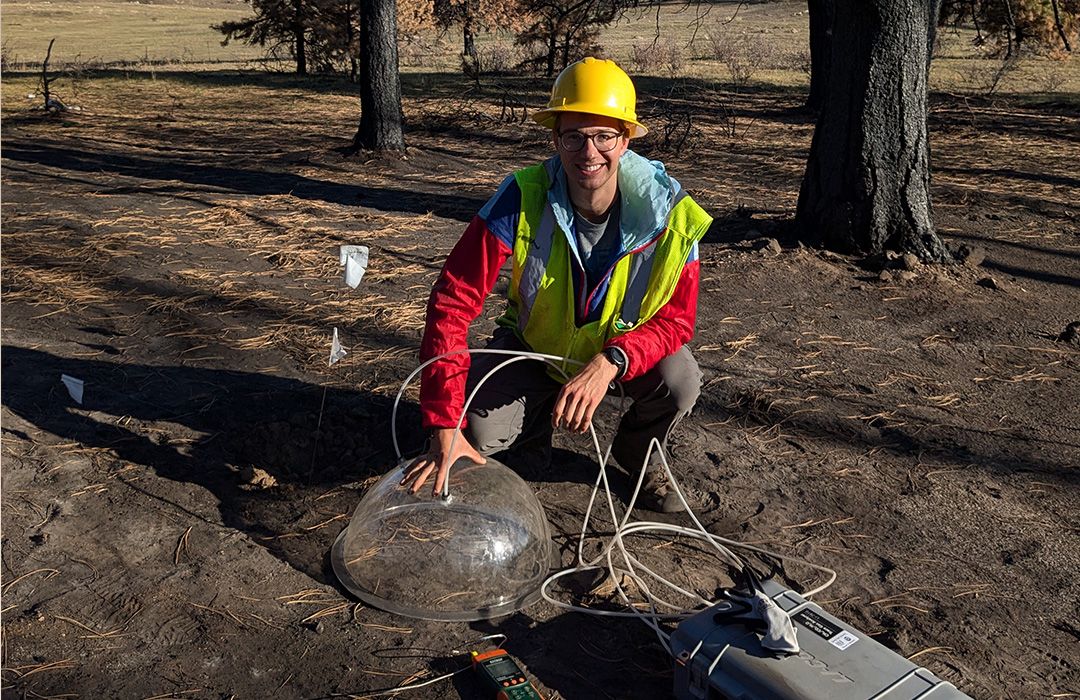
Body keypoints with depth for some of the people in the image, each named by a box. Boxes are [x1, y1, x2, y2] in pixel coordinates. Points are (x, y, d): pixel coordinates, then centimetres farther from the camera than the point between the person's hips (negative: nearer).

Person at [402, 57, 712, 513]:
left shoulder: (669, 212, -24)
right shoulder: (522, 200, -27)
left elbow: (675, 319, -20)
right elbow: (452, 303, -28)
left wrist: (609, 361, -42)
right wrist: (445, 428, -36)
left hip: (625, 350, 0)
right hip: (535, 343, 0)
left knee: (680, 379, -30)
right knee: (481, 429, -24)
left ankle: (638, 452, 7)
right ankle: (543, 418, 15)